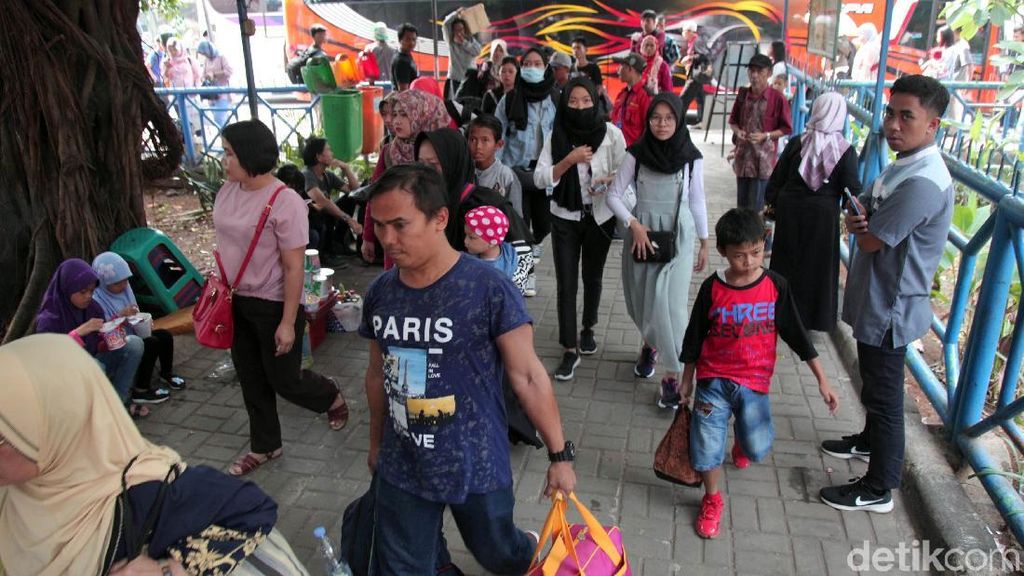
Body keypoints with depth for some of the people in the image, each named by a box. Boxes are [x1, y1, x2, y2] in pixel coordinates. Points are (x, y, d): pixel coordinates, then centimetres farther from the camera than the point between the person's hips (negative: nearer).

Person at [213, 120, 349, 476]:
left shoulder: (284, 202, -22)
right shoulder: (227, 192, 0)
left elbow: (294, 268, -20)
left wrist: (288, 322, -18)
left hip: (273, 305, -7)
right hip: (237, 301, 7)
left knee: (284, 380, 7)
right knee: (250, 378, 17)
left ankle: (333, 398, 39)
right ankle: (264, 446, 36)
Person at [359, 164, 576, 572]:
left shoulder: (488, 289, -20)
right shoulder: (379, 293, -5)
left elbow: (527, 376, -14)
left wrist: (560, 455, -9)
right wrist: (376, 443, 19)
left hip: (476, 465, -3)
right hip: (401, 469, 4)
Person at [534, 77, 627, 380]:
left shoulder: (611, 133, -9)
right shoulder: (556, 135, -7)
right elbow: (539, 179, -11)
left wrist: (608, 179, -23)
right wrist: (570, 159, -23)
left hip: (600, 217, 0)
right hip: (565, 218, 0)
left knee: (592, 277, 16)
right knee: (566, 284, -2)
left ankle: (588, 329, 40)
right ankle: (569, 350, 6)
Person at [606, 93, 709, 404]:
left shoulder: (692, 157, -4)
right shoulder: (636, 153, -5)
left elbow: (697, 201, 6)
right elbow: (614, 195, -2)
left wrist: (704, 243, 10)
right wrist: (634, 224, -16)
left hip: (678, 236, -1)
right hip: (641, 232, 2)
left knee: (669, 303, -9)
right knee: (640, 300, 12)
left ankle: (674, 375, 1)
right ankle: (650, 344, 43)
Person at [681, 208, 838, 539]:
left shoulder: (776, 286, -5)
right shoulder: (712, 288, -8)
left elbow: (796, 334, 2)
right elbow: (694, 337, 3)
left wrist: (822, 379, 1)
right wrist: (687, 380, 9)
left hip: (754, 383, 1)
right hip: (713, 380, -1)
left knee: (758, 450, -4)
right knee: (706, 447, -5)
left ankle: (742, 441, 35)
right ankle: (712, 501, 25)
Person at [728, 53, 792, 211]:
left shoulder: (777, 98, -9)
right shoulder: (743, 94, 5)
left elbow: (786, 128, -4)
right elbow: (733, 120, 16)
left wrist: (765, 135, -18)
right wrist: (738, 131, -6)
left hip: (763, 158, -5)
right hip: (742, 155, 5)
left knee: (756, 207, -6)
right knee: (741, 204, 12)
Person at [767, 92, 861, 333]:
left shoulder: (796, 143, -7)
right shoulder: (846, 151, -12)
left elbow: (776, 179, -1)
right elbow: (853, 190, -14)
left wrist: (773, 203, 10)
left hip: (790, 210, 2)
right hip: (822, 215, -1)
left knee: (787, 259, 16)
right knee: (817, 265, 12)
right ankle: (813, 316, 23)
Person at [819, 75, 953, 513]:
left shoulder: (922, 183, -27)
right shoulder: (902, 166, 5)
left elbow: (870, 241, -25)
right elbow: (858, 210, 8)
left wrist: (861, 223, -3)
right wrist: (857, 218, -16)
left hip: (891, 308, -10)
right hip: (876, 301, 10)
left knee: (884, 395, 4)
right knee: (874, 384, 27)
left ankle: (878, 489, 19)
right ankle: (870, 442, 49)